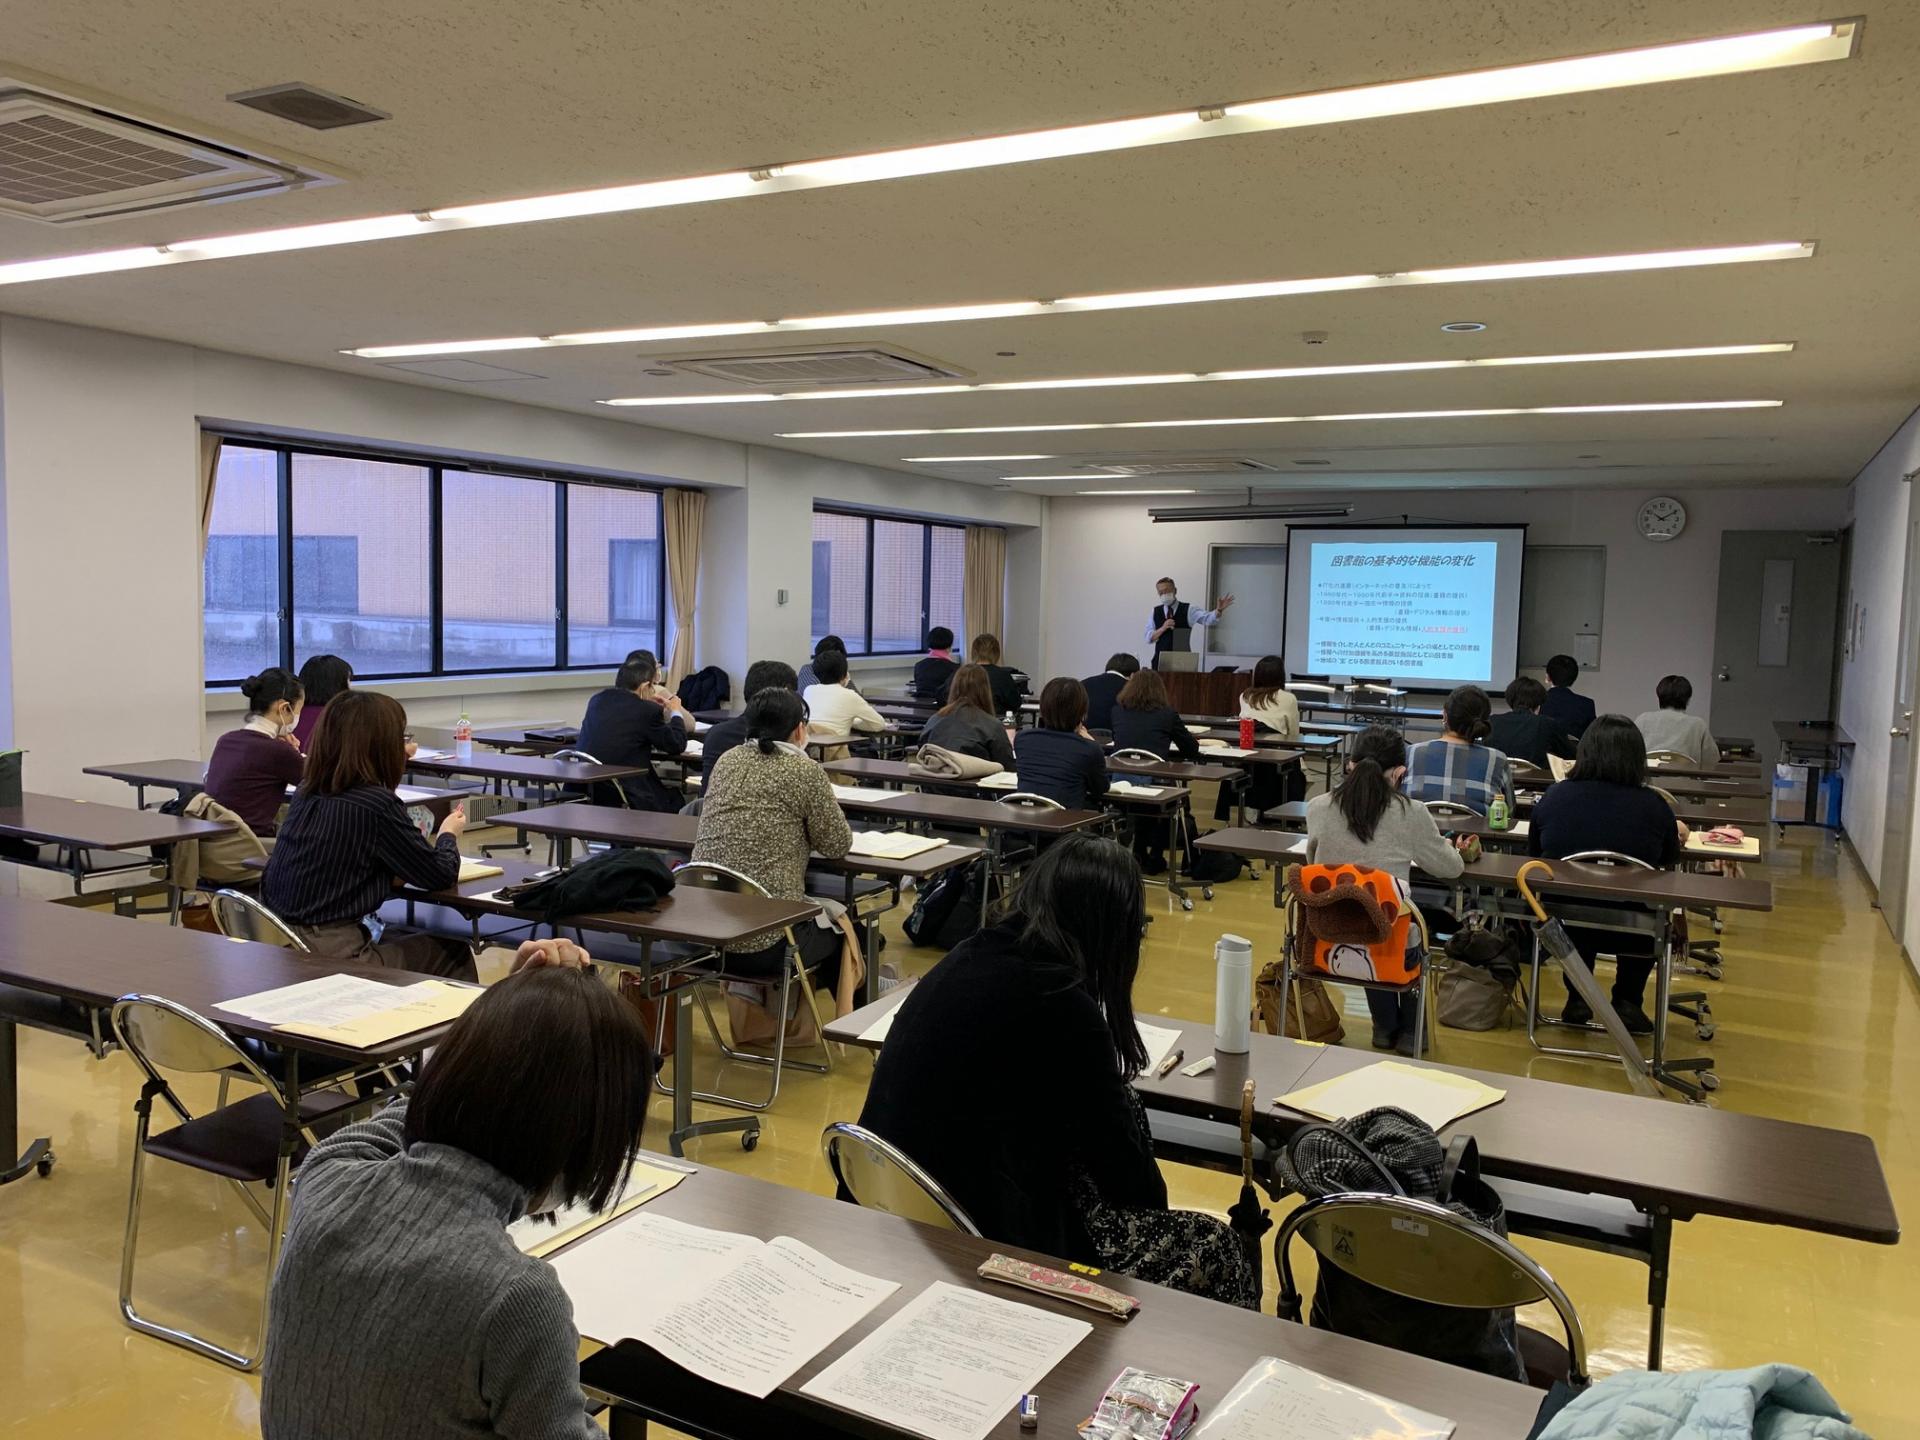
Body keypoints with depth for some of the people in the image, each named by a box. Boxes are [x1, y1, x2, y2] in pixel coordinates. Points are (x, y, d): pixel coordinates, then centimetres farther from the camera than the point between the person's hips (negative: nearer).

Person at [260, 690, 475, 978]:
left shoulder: (308, 791, 3)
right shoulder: (377, 803, -18)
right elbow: (441, 876, -7)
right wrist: (449, 834, 12)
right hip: (331, 958, -8)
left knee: (401, 936, 31)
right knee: (453, 953, 12)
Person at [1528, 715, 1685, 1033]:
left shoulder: (1554, 796, -8)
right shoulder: (1653, 806, -11)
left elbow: (1534, 853, 10)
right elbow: (1669, 859, 10)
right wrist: (1676, 830, 32)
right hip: (1630, 931, -1)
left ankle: (1577, 998, 32)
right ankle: (1627, 1002, 28)